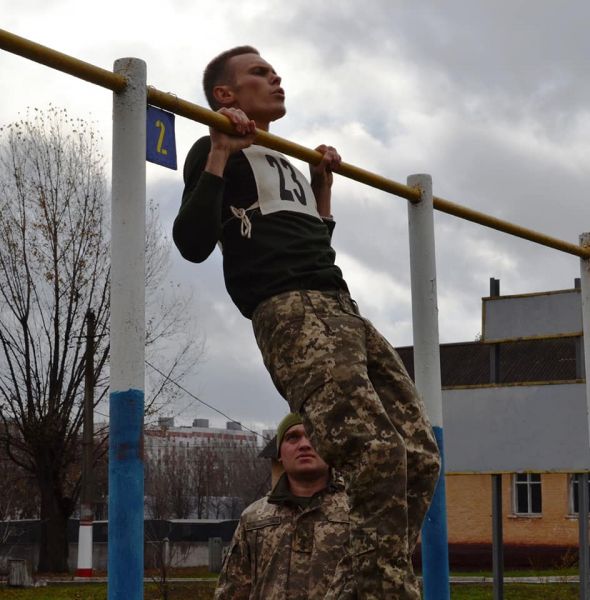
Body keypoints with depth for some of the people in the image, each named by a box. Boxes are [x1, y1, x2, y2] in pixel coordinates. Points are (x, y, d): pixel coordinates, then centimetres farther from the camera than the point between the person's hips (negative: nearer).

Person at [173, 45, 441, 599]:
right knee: (375, 454, -27)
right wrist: (220, 155, -8)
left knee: (418, 457, -3)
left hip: (341, 309, 9)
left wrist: (322, 187, 36)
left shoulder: (283, 164, 33)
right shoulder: (218, 152, 9)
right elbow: (193, 244, -8)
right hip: (289, 311, -9)